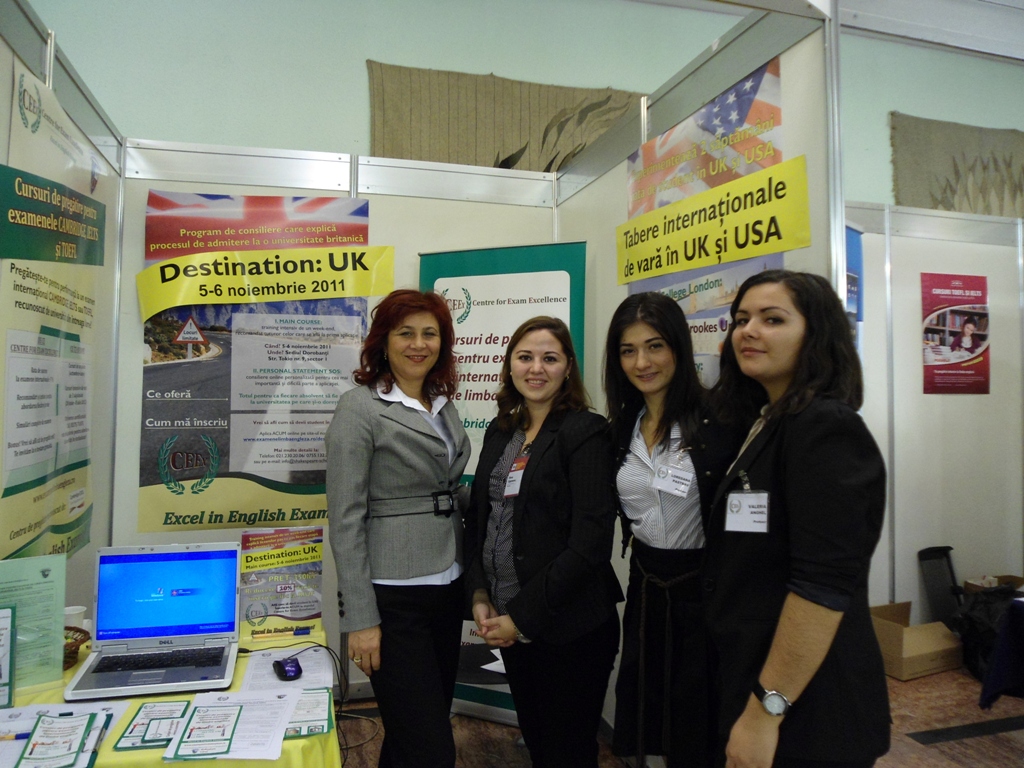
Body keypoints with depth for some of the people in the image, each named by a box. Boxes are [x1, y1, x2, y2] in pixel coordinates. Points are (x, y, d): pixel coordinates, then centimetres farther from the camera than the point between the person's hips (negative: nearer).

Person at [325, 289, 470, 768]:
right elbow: (345, 520, -13)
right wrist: (360, 619, -14)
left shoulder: (443, 405, 10)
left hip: (446, 590, 7)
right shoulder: (360, 408, -10)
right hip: (392, 598, -7)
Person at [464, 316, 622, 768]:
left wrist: (523, 615, -16)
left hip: (570, 628, -6)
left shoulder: (587, 432, -13)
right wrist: (480, 598, -3)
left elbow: (590, 541, -19)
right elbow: (478, 518, 10)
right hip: (508, 621, 6)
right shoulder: (500, 432, 7)